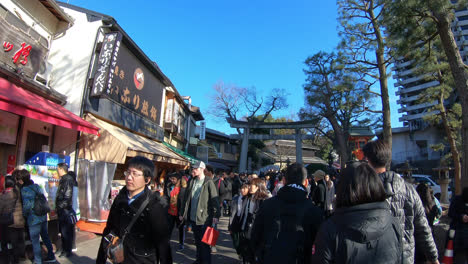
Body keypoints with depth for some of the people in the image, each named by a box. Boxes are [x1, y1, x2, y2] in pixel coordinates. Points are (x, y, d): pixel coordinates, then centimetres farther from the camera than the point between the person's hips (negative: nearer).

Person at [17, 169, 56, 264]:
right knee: (45, 237, 18)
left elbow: (27, 205, -21)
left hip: (34, 219, -7)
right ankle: (51, 256, 27)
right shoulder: (37, 186, 6)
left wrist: (24, 215, -5)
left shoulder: (24, 190, -15)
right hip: (44, 217, 7)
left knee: (35, 241, 6)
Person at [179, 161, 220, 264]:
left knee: (204, 242, 1)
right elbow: (186, 198, 12)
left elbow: (215, 199, -12)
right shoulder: (192, 182, 7)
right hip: (193, 217, 6)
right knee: (197, 241, 17)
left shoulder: (209, 182, -9)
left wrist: (216, 215, -17)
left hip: (204, 218, -5)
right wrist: (182, 213, 13)